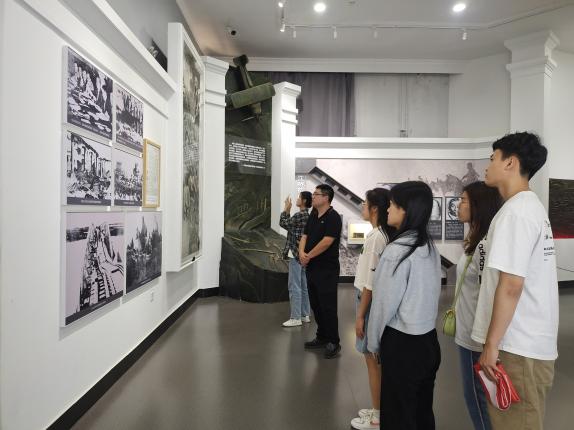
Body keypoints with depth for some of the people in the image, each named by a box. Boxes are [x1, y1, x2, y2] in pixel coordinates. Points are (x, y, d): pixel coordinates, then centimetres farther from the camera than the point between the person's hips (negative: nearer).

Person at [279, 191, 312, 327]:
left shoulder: (299, 215, -16)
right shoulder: (308, 216, 13)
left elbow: (283, 224, -6)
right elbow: (290, 225, 19)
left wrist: (286, 209, 4)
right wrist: (288, 212, 14)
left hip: (296, 255, -10)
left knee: (294, 286, -5)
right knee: (303, 286, 13)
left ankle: (295, 318, -1)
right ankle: (305, 315, 20)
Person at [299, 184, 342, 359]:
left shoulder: (333, 217, -13)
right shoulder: (313, 216, 13)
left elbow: (326, 241, -21)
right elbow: (304, 236, 10)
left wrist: (308, 256, -13)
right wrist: (301, 252, -9)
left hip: (327, 270, -8)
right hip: (312, 268, 8)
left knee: (328, 307, -1)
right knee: (316, 305, 16)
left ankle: (334, 343, 12)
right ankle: (322, 337, 30)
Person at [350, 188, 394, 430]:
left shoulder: (375, 238, -21)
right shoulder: (385, 235, 7)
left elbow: (370, 283, -21)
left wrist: (360, 315, -15)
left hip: (371, 303, -9)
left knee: (373, 360, 4)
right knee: (377, 359, 18)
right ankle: (379, 409, 32)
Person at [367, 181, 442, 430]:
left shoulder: (397, 251, -20)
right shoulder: (429, 247, 2)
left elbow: (384, 304, -16)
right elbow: (425, 296, 7)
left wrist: (374, 343, -1)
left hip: (402, 345, -7)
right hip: (428, 340, 7)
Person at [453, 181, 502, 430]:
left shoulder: (484, 245, -22)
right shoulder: (477, 241, 8)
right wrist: (457, 307, 23)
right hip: (469, 331, 10)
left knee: (476, 397, 7)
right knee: (477, 395, 21)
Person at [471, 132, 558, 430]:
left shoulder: (515, 211, -18)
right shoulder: (531, 206, 13)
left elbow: (511, 286, -23)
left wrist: (491, 344, -16)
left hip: (517, 346, -10)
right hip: (531, 340, 10)